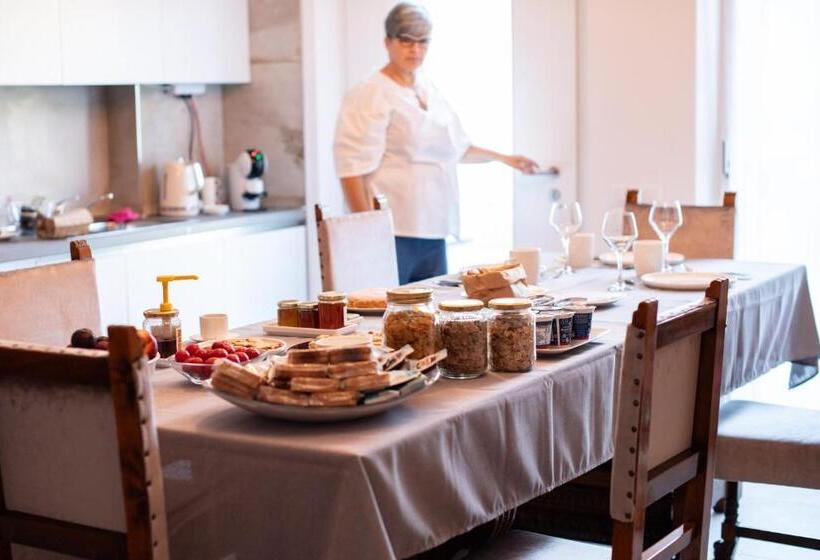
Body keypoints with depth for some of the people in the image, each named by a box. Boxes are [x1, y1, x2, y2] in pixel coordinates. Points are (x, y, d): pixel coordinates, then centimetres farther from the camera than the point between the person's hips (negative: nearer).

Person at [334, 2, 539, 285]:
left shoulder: (429, 91, 16)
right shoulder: (370, 96, -8)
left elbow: (455, 148, 32)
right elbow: (351, 167, -13)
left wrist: (503, 158, 31)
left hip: (432, 230, 8)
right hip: (393, 232, -8)